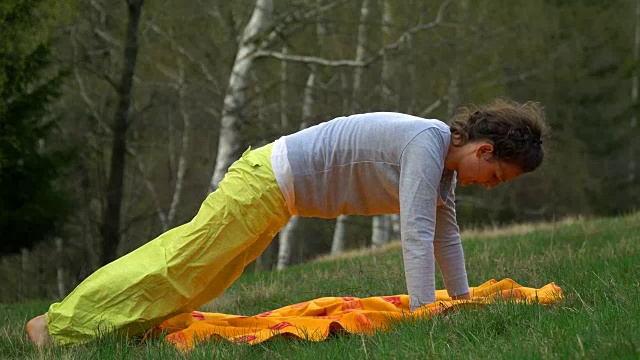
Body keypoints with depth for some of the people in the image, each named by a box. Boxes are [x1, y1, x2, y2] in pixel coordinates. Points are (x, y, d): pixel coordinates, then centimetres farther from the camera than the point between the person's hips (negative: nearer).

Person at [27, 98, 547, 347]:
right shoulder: (426, 144, -23)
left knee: (188, 271, 13)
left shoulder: (444, 159, 7)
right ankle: (59, 326, -4)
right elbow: (415, 234, -28)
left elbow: (444, 234, 18)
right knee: (176, 268, -8)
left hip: (269, 186, 9)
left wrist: (463, 300, 21)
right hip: (267, 182, -9)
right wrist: (424, 314, -27)